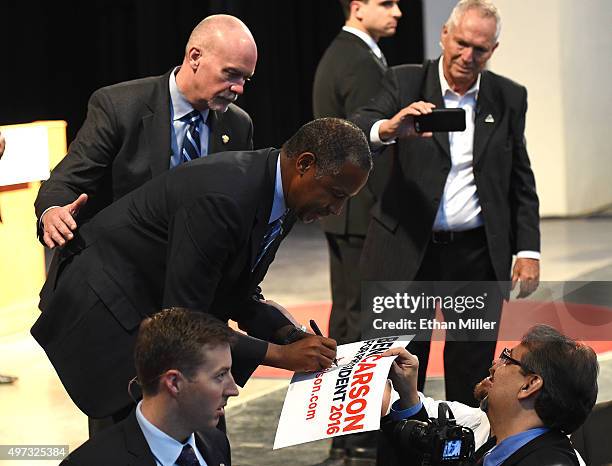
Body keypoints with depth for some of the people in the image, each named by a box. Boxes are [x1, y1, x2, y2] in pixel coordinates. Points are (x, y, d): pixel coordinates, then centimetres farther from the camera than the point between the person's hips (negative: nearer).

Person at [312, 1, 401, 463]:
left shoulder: (337, 56, 15)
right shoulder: (361, 63, -17)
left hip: (342, 209, 11)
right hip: (364, 214, -11)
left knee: (348, 319, 14)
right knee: (365, 321, -7)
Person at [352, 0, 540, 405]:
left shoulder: (509, 98, 5)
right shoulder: (404, 83, -2)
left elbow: (521, 181, 9)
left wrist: (528, 250, 1)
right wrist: (388, 129, -39)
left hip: (477, 253, 2)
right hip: (408, 250, -2)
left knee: (472, 372, 8)